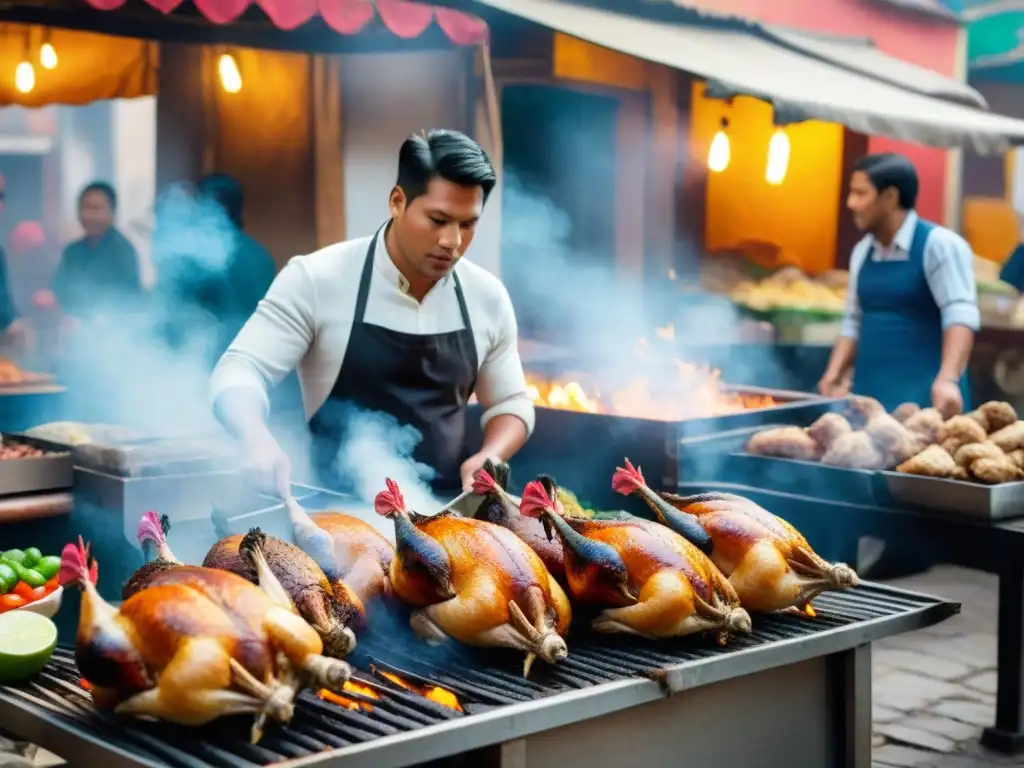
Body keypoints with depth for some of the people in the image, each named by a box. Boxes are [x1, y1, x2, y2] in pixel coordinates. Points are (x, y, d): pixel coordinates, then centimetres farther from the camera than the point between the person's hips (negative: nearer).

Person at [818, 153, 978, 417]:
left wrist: (947, 380, -31)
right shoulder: (862, 251, 12)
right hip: (869, 396, 6)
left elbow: (960, 315, -19)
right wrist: (835, 374, 3)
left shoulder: (939, 244, -9)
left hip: (924, 398, -6)